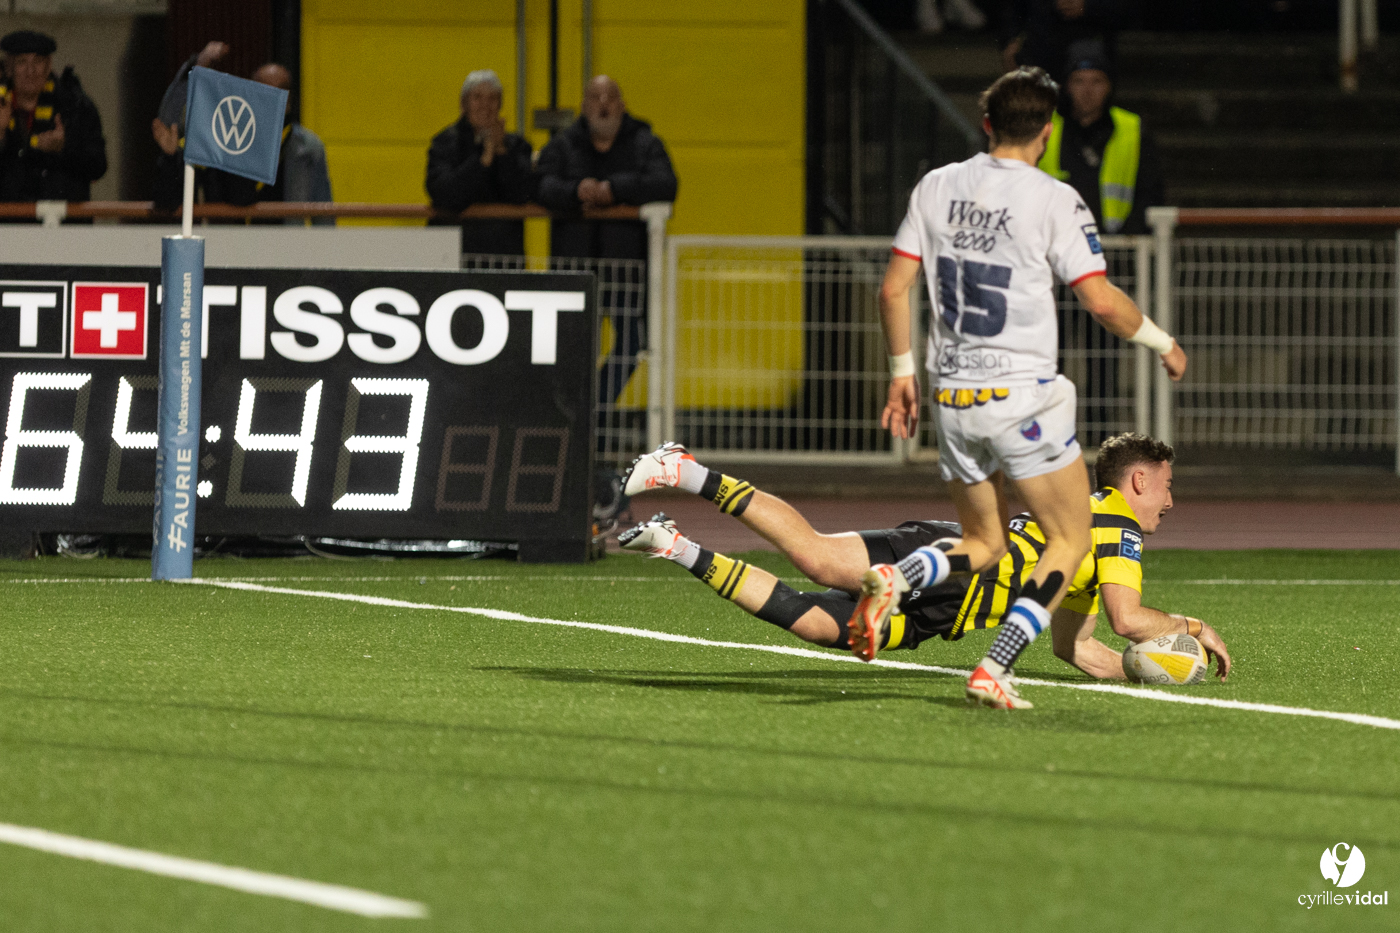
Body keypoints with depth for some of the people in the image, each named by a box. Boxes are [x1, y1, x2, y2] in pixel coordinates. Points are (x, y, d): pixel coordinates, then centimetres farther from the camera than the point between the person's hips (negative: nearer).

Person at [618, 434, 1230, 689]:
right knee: (820, 560, -27)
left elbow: (1073, 646, 35)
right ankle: (690, 474, -26)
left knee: (807, 620, -5)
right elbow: (1127, 617, -8)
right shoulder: (1117, 523, 6)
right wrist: (1188, 627, 7)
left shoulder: (1087, 540, 36)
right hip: (952, 563, -8)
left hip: (942, 605, 8)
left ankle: (678, 549, -5)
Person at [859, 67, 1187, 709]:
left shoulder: (936, 188, 5)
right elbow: (1101, 301, -12)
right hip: (1021, 397, -6)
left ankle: (895, 579, -12)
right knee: (1070, 537, 6)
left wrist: (902, 372, 18)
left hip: (951, 397, 6)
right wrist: (1162, 343, 6)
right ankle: (995, 669, -10)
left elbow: (893, 288, 6)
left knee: (983, 543, 19)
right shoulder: (1053, 200, -9)